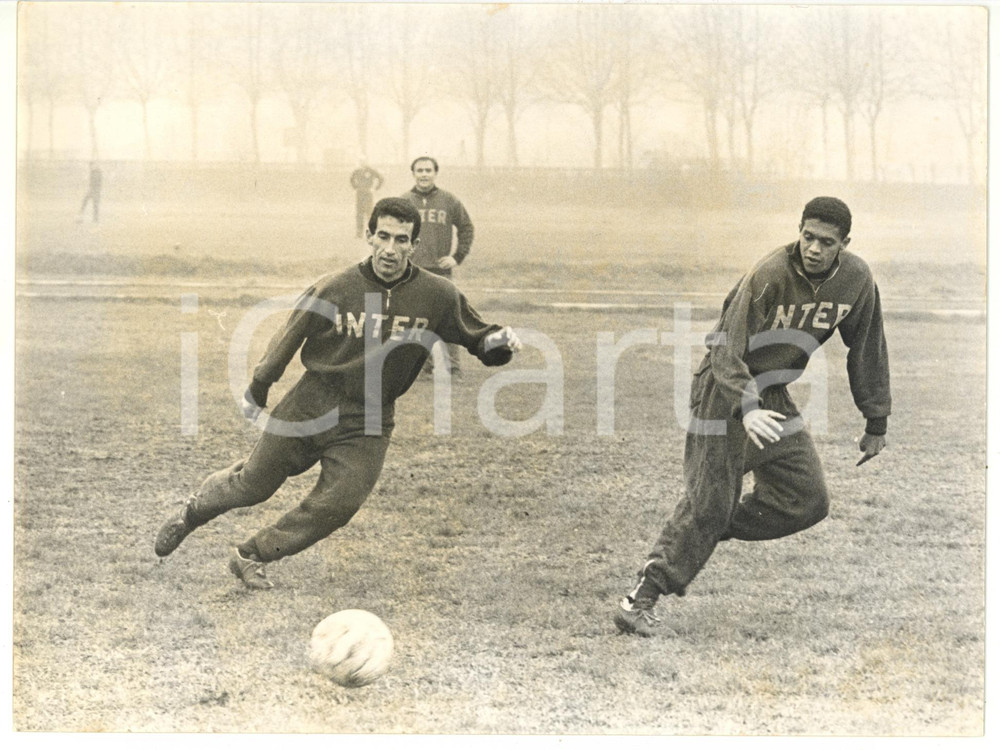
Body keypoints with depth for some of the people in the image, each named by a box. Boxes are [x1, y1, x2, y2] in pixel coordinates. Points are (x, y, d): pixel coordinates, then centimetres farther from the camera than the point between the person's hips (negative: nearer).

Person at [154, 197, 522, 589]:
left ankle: (250, 557, 9)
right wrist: (256, 391, 10)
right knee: (252, 486, 7)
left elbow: (475, 338, 2)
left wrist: (496, 342, -22)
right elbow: (289, 338, 3)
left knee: (335, 506, -11)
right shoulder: (334, 288, -10)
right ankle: (191, 514, 38)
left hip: (368, 424, 1)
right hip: (311, 405, -1)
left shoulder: (437, 296, -8)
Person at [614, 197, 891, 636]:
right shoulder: (768, 277, -23)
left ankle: (714, 535, 12)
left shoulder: (857, 281, -6)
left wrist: (876, 423, 9)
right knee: (708, 502, -13)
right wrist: (746, 409, -42)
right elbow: (728, 350, -27)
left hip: (773, 396, 6)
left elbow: (867, 352, 7)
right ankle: (642, 598, -6)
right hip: (725, 389, -6)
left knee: (808, 501, -4)